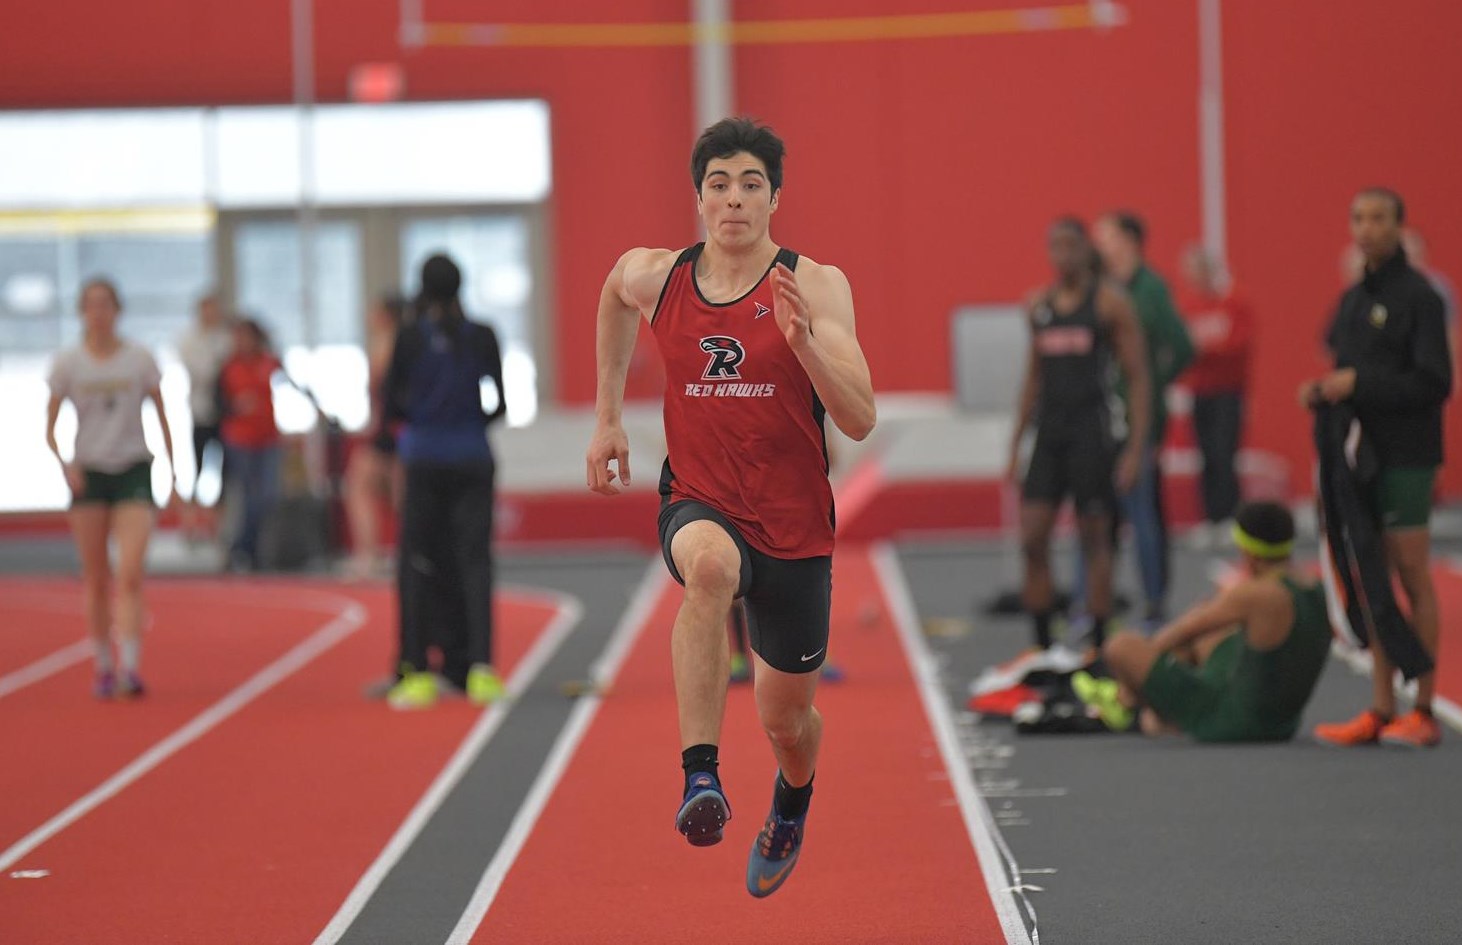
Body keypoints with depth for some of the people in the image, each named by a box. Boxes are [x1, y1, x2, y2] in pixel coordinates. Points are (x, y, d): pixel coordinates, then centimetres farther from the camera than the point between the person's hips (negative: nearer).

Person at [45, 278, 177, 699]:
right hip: (88, 474, 1)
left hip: (133, 470, -1)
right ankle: (104, 666, 16)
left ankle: (130, 667, -20)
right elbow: (50, 426, 4)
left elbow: (162, 417, 7)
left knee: (130, 573, -14)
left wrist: (173, 472, 3)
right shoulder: (67, 363, 2)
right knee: (96, 580, 5)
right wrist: (63, 462, -14)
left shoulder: (140, 359, 1)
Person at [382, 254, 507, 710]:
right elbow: (501, 404, 2)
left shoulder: (409, 336, -4)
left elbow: (391, 406, -4)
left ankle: (417, 671, 0)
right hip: (472, 461, 1)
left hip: (423, 461, -1)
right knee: (473, 561, 3)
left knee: (417, 565, 4)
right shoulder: (482, 336, 0)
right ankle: (479, 668, -7)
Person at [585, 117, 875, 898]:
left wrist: (804, 343, -32)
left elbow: (859, 421, -17)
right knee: (710, 565, -39)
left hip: (794, 524, 0)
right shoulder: (652, 277, -2)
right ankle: (700, 778, -42)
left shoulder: (815, 286, -10)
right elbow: (615, 296, 25)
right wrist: (608, 416, 23)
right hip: (698, 505, 0)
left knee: (786, 716, 14)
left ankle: (792, 801, 52)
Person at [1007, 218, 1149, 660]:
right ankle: (1043, 648, 7)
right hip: (1049, 429, 5)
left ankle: (1099, 649, 8)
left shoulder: (1109, 301, -4)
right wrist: (1015, 447, 15)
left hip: (1092, 429, -5)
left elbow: (1137, 377, -5)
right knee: (1032, 540, -1)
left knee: (1094, 540, 0)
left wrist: (1136, 448, -13)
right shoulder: (1038, 305, 11)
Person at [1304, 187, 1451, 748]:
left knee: (1412, 577, -4)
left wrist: (1358, 385, -18)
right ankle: (1381, 710, 11)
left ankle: (1423, 711, 0)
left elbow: (1433, 383, -14)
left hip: (1406, 455, -7)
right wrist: (1323, 390, 2)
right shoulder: (1353, 300, 15)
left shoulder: (1418, 296, -9)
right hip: (1361, 452, 7)